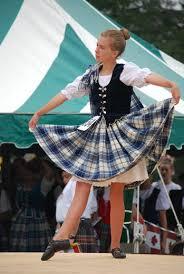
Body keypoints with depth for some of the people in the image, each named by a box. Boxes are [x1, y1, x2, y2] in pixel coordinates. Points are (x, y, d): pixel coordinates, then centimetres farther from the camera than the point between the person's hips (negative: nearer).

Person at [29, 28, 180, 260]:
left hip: (120, 136, -4)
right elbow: (67, 93, 12)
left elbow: (147, 76, -28)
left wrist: (170, 85, -47)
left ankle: (115, 245, 8)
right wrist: (39, 113, 14)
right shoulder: (91, 74, 8)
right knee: (82, 187, -6)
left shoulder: (125, 71, -8)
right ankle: (62, 237, -16)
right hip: (94, 136, 4)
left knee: (116, 194, 1)